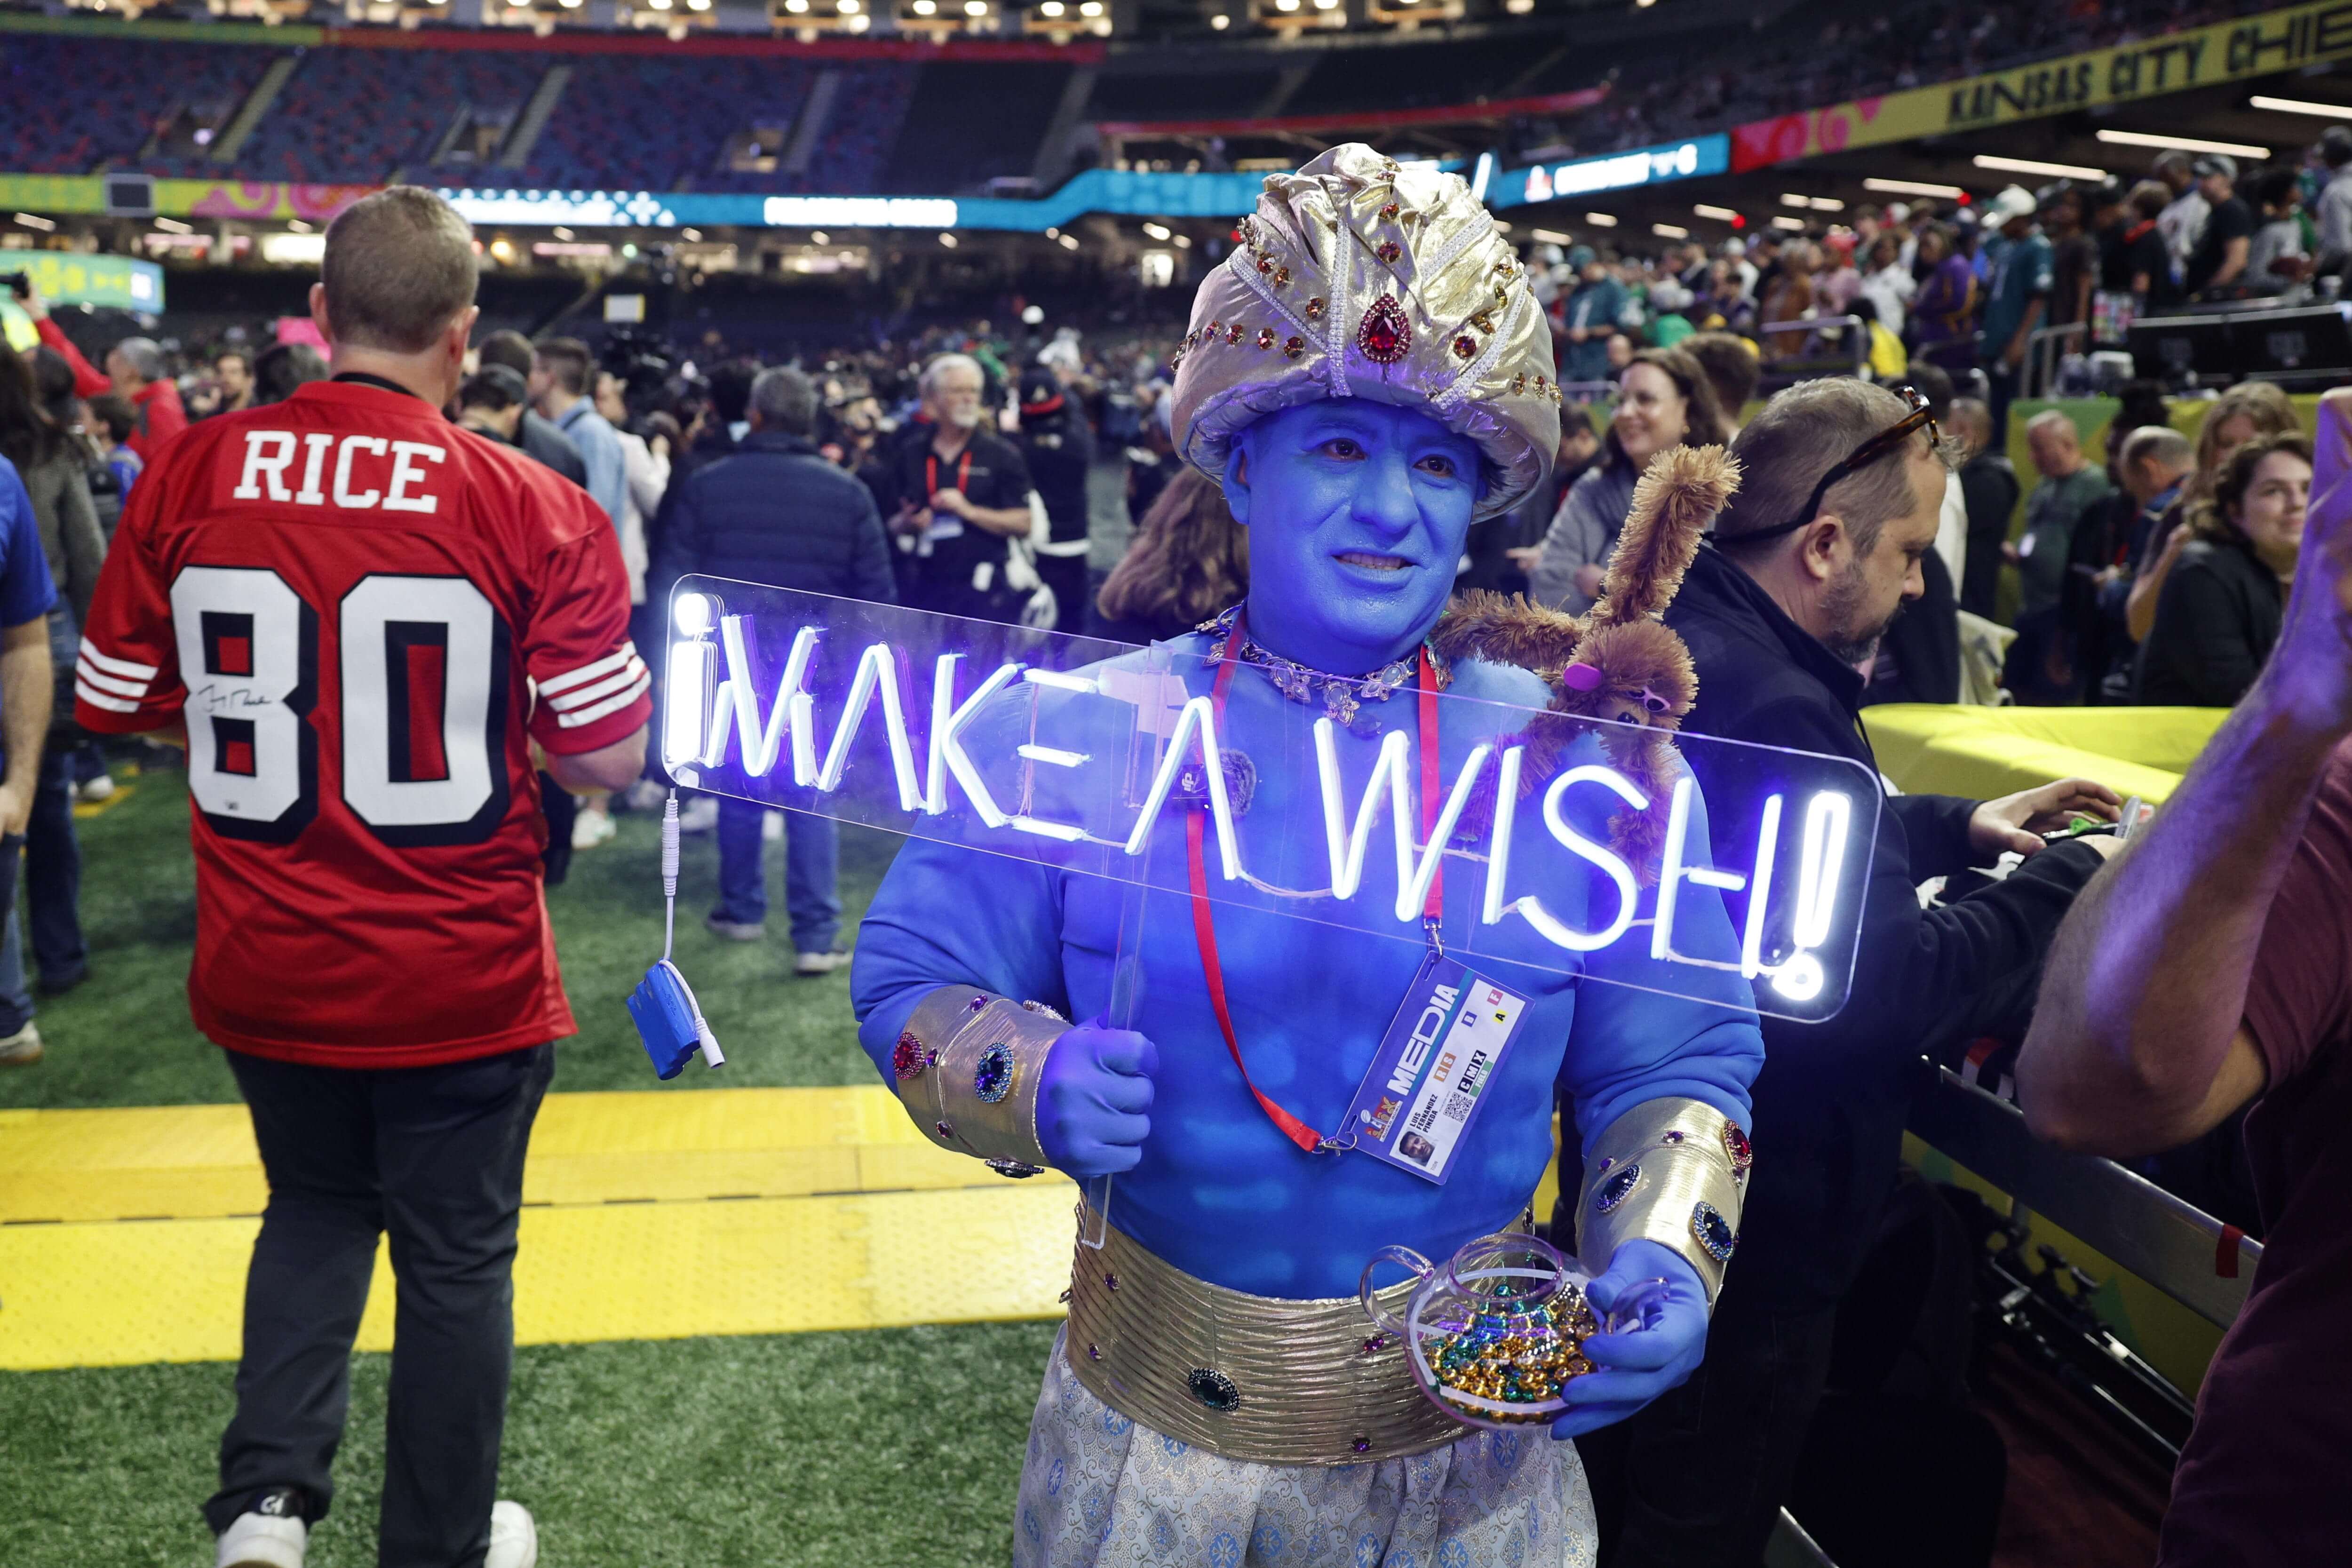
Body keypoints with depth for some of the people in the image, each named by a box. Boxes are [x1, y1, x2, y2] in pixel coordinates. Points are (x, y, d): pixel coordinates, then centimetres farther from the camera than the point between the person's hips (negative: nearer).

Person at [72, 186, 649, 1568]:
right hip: (462, 982, -3)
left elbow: (118, 704, 3)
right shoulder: (534, 509, -15)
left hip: (265, 971, 3)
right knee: (457, 1256, 15)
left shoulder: (189, 478, -6)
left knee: (316, 1208, 28)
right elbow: (609, 756, -13)